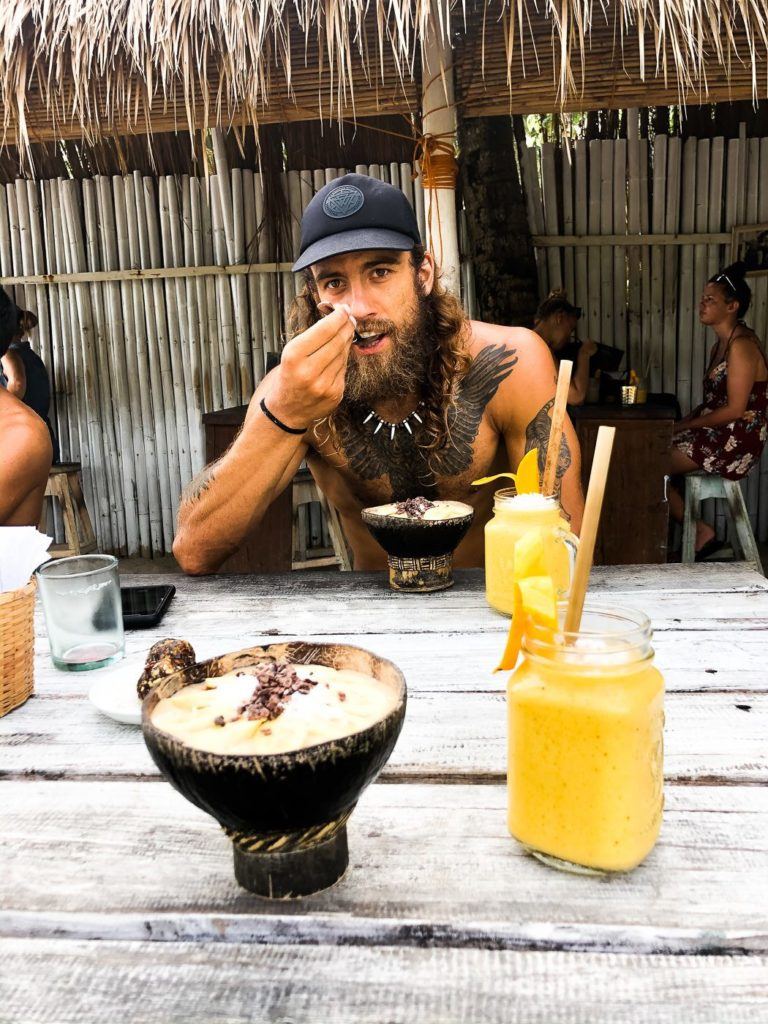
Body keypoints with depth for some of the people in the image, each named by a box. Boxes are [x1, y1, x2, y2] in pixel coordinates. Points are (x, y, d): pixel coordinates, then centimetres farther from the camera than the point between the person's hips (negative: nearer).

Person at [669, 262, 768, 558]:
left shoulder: (741, 345, -17)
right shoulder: (721, 344, 14)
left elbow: (735, 409, -20)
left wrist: (686, 426, -14)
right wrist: (683, 421, 2)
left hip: (736, 441, -10)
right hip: (718, 434, 10)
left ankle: (700, 532, 0)